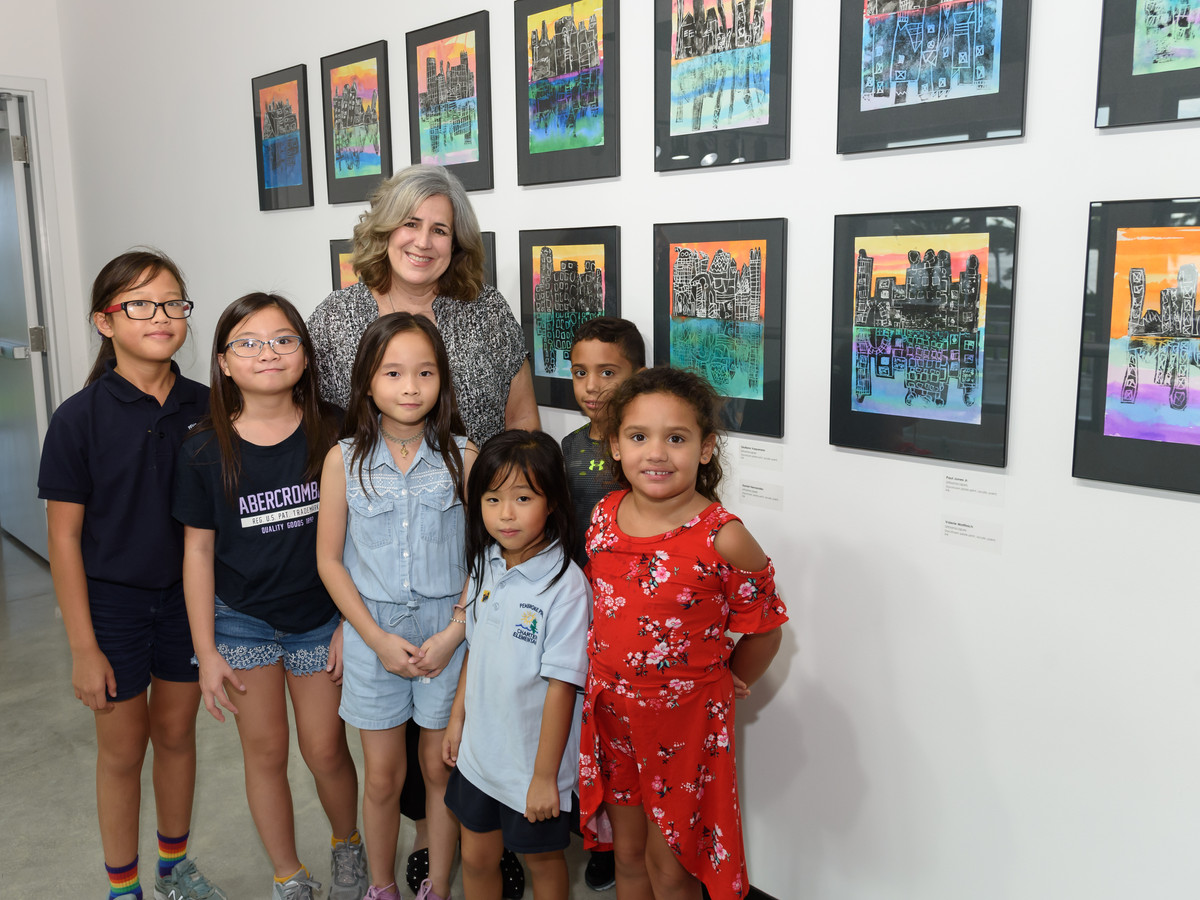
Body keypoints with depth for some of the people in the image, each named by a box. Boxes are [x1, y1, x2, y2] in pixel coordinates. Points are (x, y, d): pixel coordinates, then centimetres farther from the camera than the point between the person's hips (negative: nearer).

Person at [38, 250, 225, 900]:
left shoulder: (204, 408, -4)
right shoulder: (80, 418, -13)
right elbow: (64, 537, -10)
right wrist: (84, 648, -11)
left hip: (188, 596, 3)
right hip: (112, 602, -3)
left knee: (176, 733, 17)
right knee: (123, 749, 12)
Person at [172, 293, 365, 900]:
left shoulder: (334, 432, -10)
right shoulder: (205, 450, -9)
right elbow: (199, 551, -2)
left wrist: (352, 623, -3)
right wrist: (206, 650, -2)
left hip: (322, 617, 0)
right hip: (242, 620, 1)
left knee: (324, 749, 8)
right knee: (264, 750, 10)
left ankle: (347, 844, 39)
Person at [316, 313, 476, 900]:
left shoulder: (461, 456, -7)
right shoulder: (345, 459, -5)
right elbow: (329, 559, -2)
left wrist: (453, 633, -12)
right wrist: (378, 638, -8)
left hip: (447, 635, 0)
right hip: (372, 634, 1)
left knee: (440, 768, 13)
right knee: (383, 778, 13)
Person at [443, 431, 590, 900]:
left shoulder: (565, 584, -24)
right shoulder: (486, 566, -3)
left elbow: (561, 684, -21)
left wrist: (545, 775, -17)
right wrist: (457, 719, 12)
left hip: (533, 762, -5)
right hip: (479, 752, 6)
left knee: (542, 859, 17)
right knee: (476, 857, 21)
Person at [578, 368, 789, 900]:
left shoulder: (723, 539, -22)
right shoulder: (603, 516, -5)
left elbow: (762, 631, -9)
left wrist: (714, 682, 3)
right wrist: (608, 675, 11)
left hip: (684, 720, -4)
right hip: (609, 711, 5)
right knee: (628, 853, 22)